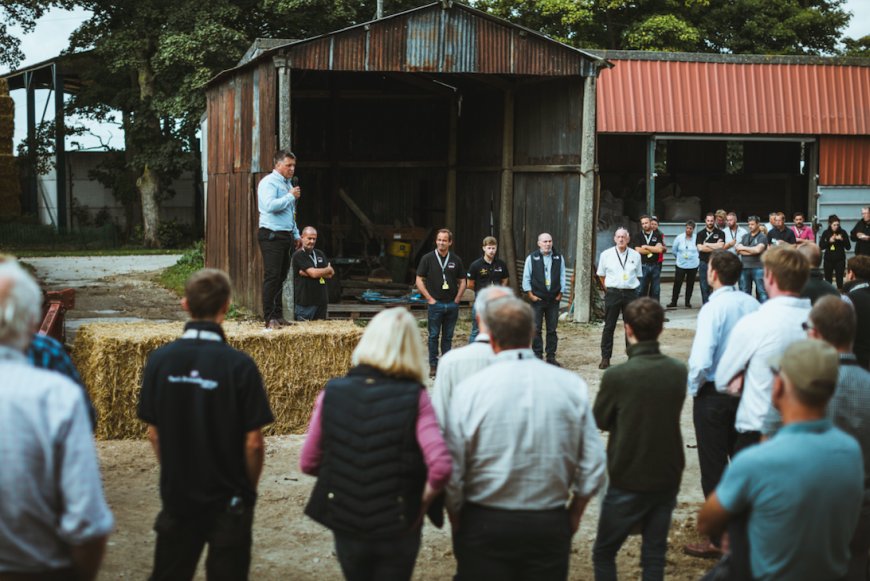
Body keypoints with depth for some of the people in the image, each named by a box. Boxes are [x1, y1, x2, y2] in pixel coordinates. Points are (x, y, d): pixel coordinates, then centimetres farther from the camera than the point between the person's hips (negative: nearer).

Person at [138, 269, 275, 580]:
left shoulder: (159, 360, -7)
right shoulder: (239, 365, -17)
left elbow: (154, 433, 0)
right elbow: (253, 443, -14)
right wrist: (250, 487, 4)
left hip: (177, 497, 3)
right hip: (228, 501, -3)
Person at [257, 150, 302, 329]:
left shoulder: (288, 183, 19)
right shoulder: (269, 182, -9)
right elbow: (270, 205, -26)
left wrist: (296, 234, 25)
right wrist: (291, 196, -15)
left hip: (285, 235, 9)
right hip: (272, 236, -9)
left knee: (281, 277, 11)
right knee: (272, 277, -10)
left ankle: (278, 315, 16)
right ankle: (269, 318, -8)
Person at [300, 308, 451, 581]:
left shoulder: (332, 393, -8)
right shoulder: (414, 398, -15)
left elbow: (308, 463, -2)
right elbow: (440, 466, -24)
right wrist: (421, 503, -6)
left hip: (346, 527, 2)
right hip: (397, 530, -2)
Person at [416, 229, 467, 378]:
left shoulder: (456, 260, 7)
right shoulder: (428, 258, -1)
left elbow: (462, 282, 14)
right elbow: (419, 280, 0)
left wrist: (457, 299, 2)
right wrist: (430, 298, -6)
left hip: (452, 304, 2)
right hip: (435, 303, -2)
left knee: (448, 337, 8)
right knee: (434, 336, 1)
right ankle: (433, 365, 7)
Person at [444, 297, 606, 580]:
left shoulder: (469, 389, -10)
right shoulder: (572, 386, -5)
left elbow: (452, 472, -8)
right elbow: (593, 467, -2)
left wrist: (457, 524, 8)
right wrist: (574, 515, 14)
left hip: (484, 525, -1)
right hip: (551, 525, 2)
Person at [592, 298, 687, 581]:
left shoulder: (617, 376, -20)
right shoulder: (678, 371, -6)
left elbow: (600, 422, -5)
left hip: (628, 483, -4)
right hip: (668, 477, 4)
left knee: (604, 554, 11)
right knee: (655, 553, 13)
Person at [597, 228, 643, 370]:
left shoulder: (635, 255, 4)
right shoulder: (606, 254, 1)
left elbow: (638, 275, 14)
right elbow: (601, 274, 10)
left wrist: (631, 286, 6)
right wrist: (609, 289, 5)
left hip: (630, 293, 1)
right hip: (612, 293, -1)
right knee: (609, 326, 2)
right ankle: (605, 358, 8)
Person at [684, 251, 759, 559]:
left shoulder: (713, 308, -21)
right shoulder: (752, 304, -3)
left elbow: (700, 361, -26)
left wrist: (693, 388, -9)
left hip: (713, 394, -6)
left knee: (714, 467, 5)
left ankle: (718, 540, 13)